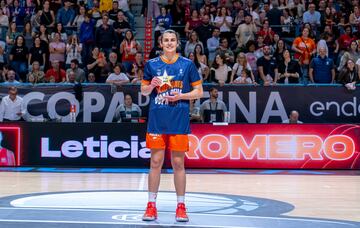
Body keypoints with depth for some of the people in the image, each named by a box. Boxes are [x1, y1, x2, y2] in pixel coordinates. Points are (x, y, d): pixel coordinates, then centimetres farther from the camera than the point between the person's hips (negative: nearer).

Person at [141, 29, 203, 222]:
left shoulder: (187, 65, 3)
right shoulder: (151, 64, 6)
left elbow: (199, 92, 5)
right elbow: (143, 91, 13)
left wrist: (181, 96, -11)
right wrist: (151, 86, -9)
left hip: (179, 121, -1)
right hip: (157, 120, 1)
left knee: (178, 163, 3)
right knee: (155, 162, 2)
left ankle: (181, 206, 11)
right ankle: (151, 205, 10)